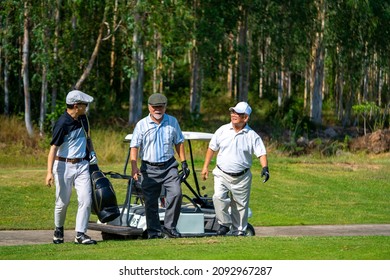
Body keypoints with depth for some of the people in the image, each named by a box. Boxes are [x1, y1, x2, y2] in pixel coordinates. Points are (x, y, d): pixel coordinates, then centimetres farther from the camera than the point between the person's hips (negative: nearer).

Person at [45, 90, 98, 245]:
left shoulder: (83, 119, 6)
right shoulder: (62, 123, -17)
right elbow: (54, 147, -20)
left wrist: (92, 151, 10)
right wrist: (49, 172, -26)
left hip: (82, 165, 6)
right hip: (64, 165, -6)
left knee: (86, 200, -7)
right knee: (63, 201, 4)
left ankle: (80, 234, -4)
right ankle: (58, 230, 27)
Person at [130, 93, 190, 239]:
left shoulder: (172, 122, 8)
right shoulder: (141, 125, -1)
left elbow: (179, 143, 15)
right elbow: (134, 146, -6)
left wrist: (184, 163, 9)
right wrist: (134, 166, -19)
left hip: (169, 166, 1)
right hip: (149, 168, -1)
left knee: (176, 194, -15)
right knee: (150, 202, -1)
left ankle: (169, 227, -4)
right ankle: (154, 231, 8)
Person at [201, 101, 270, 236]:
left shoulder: (252, 135, -2)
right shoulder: (223, 130, 3)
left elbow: (261, 153, -5)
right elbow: (212, 148, 11)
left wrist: (265, 167, -23)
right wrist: (205, 167, 8)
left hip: (241, 178, 0)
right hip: (222, 174, 0)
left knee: (240, 205, 5)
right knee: (219, 197, -22)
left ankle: (238, 231, 17)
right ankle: (224, 224, -7)